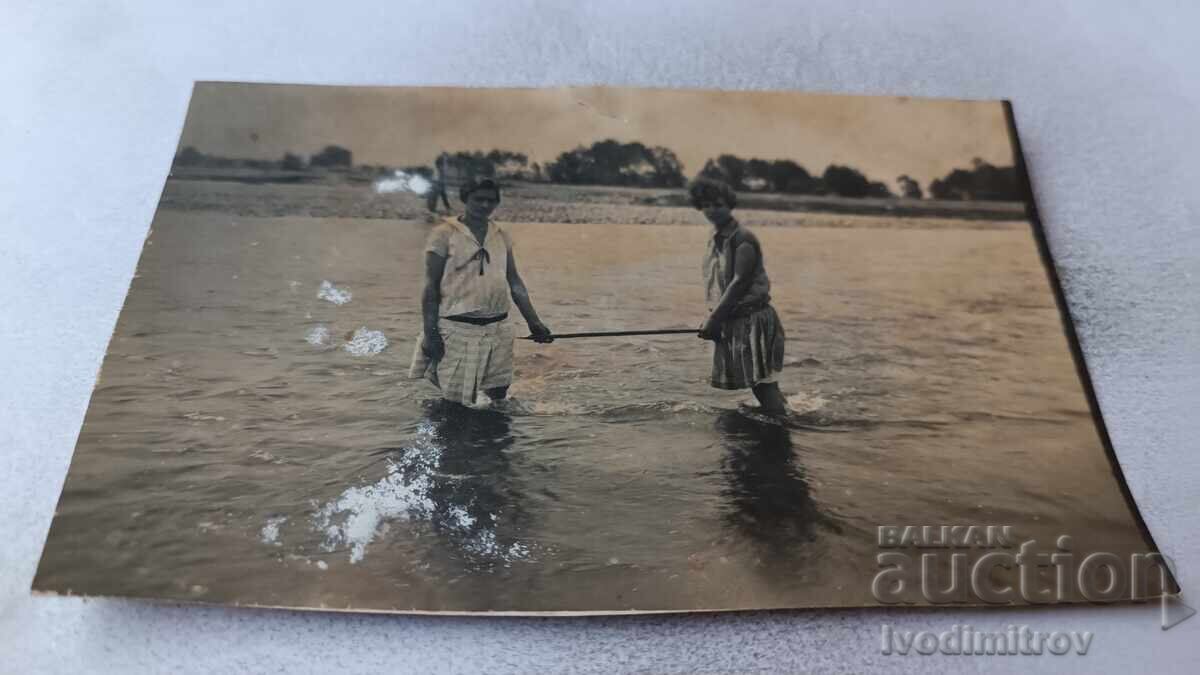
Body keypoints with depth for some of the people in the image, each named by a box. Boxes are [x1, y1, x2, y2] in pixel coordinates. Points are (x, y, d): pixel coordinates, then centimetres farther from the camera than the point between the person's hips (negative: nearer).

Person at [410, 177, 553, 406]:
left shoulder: (502, 235, 9)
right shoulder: (445, 233, -6)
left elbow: (515, 283, 13)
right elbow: (431, 286, -7)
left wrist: (534, 322, 9)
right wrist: (430, 332, -12)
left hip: (497, 330, 5)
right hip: (458, 330, -5)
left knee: (499, 393, 14)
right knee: (455, 399, 1)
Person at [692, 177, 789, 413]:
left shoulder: (743, 239, -12)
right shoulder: (715, 241, 14)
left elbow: (739, 283, -18)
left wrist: (713, 320, -18)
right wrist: (713, 318, 7)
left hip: (753, 319, -8)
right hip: (730, 322, 8)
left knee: (763, 382, -10)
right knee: (760, 384, 12)